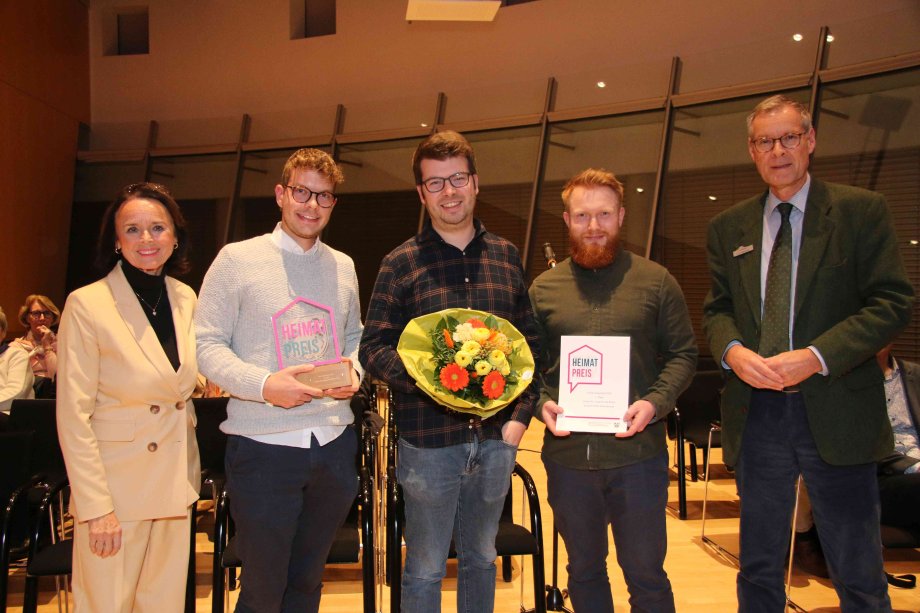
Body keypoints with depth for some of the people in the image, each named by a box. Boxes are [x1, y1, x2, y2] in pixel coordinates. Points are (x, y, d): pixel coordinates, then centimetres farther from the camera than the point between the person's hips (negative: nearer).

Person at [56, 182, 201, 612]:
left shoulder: (186, 299, 4)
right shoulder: (87, 304, -12)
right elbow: (73, 416, -13)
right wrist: (96, 506, -15)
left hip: (175, 482, 5)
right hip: (115, 483, -5)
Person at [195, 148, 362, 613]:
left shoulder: (343, 266, 11)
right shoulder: (238, 259, -4)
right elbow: (206, 343, -6)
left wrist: (354, 370, -3)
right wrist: (264, 384, -21)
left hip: (333, 444, 5)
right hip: (263, 447, -4)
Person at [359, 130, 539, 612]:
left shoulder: (506, 256, 8)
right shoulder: (400, 263, -3)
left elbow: (529, 341, 10)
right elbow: (373, 347, -6)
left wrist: (522, 412, 1)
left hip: (496, 436, 3)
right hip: (429, 440, -3)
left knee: (481, 558, 20)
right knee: (425, 569, 10)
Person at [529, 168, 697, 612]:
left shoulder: (656, 281, 2)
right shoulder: (543, 288, 7)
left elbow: (683, 354, 3)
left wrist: (655, 402, -13)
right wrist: (542, 402, -9)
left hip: (638, 453, -2)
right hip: (566, 455, 2)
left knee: (645, 574, 10)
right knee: (583, 572, 18)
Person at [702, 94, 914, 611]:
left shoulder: (862, 211, -1)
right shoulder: (728, 228, 9)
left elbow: (893, 302, -7)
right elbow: (717, 309, 10)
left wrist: (816, 356, -19)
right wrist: (733, 350, -12)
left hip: (836, 414, -3)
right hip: (756, 414, 3)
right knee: (758, 568, 15)